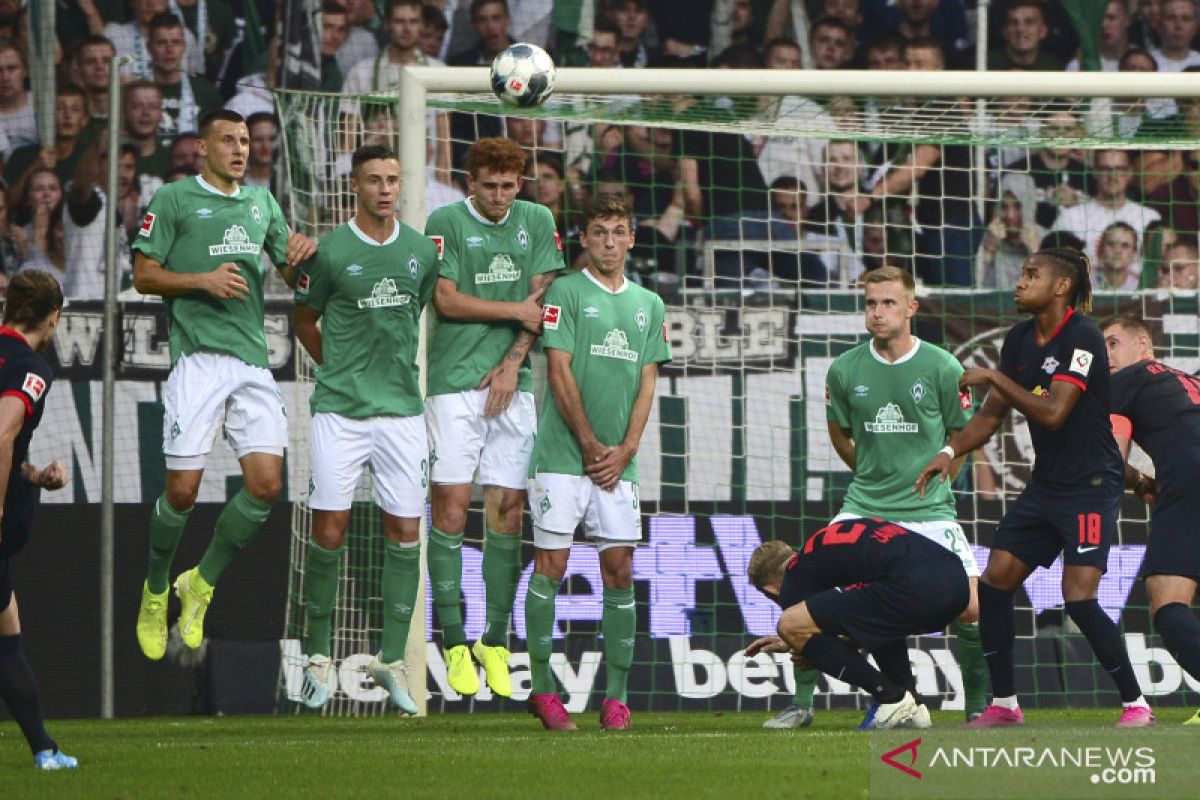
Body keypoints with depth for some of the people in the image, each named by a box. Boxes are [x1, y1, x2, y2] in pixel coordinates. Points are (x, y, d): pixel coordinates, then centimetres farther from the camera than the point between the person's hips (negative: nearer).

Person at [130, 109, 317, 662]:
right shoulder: (173, 200, 1)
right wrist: (203, 280, -15)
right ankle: (156, 591, 18)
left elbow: (290, 274, 21)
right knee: (182, 489, -5)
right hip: (198, 360, -5)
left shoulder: (261, 202, 16)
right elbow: (144, 276, 0)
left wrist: (302, 255, -2)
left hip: (253, 361, 5)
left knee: (265, 484, -7)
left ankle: (202, 584, 13)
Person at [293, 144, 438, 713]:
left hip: (402, 408, 3)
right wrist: (341, 371, 10)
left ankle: (392, 658, 8)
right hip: (340, 410, -3)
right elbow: (304, 321, 7)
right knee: (329, 531, -4)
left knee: (405, 532, 0)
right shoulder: (331, 251, -5)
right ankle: (318, 655, 8)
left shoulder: (420, 251, 6)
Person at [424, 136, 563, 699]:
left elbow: (543, 299, 7)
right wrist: (516, 310, -4)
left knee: (507, 509, 0)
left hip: (512, 383, 3)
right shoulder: (446, 222, -1)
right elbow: (446, 299, -7)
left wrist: (513, 362, -4)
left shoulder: (537, 222, 10)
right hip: (454, 382, -3)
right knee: (451, 504, -8)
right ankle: (454, 642, -5)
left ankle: (496, 641, 5)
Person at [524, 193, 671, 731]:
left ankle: (616, 696, 2)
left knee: (620, 570, 0)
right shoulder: (566, 292, 0)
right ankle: (542, 689, -1)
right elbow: (560, 372, -5)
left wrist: (625, 449, -2)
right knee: (551, 565, -5)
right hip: (563, 454, -4)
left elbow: (647, 383, 12)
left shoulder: (648, 305, 14)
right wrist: (590, 446, -9)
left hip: (618, 460, 4)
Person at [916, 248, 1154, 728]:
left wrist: (993, 378, -20)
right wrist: (950, 451, -2)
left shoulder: (1081, 336, -16)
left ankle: (1136, 703, -5)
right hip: (1045, 486, 8)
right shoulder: (1019, 340, 8)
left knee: (1079, 597, -17)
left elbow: (1053, 412, -25)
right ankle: (1004, 705, 11)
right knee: (994, 584, 1)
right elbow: (992, 414, 13)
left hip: (1091, 486, -8)